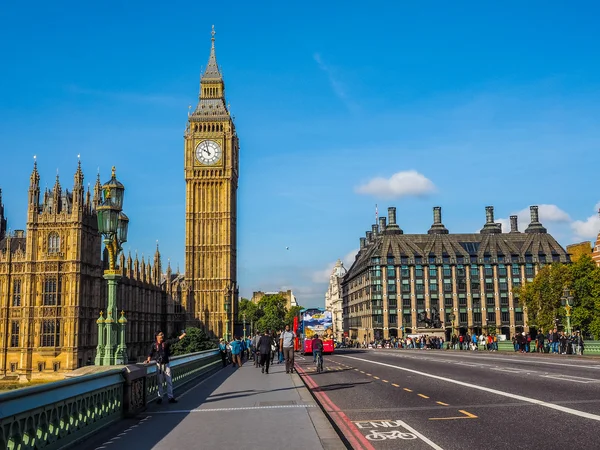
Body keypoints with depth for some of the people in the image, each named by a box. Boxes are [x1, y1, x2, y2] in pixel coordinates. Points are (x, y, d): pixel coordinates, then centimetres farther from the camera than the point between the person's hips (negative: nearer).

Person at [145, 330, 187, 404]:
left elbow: (175, 340, -9)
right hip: (159, 365, -1)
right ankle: (160, 397, 18)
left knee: (169, 381, 2)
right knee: (159, 382, 7)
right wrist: (148, 359, -25)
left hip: (166, 364, 1)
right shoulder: (154, 345, -2)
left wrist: (183, 335, -19)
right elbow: (150, 353, -5)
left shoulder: (166, 343, 0)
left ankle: (170, 397, 8)